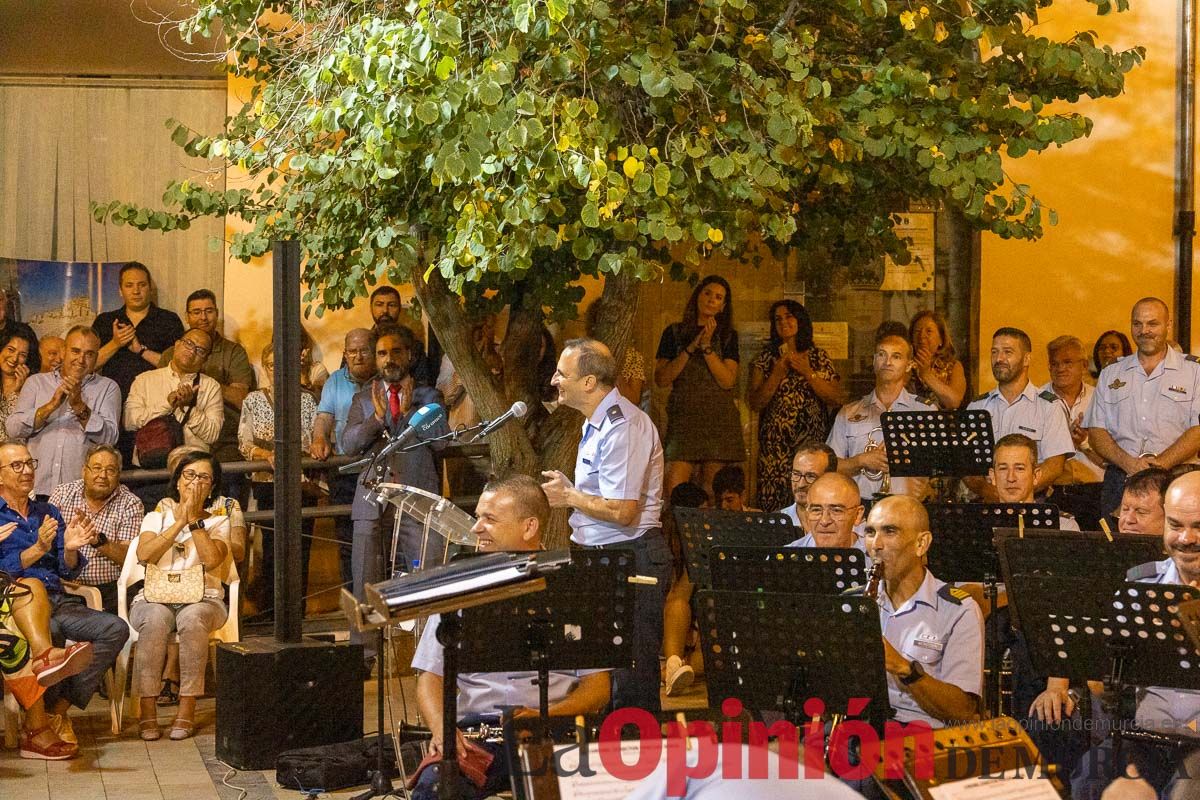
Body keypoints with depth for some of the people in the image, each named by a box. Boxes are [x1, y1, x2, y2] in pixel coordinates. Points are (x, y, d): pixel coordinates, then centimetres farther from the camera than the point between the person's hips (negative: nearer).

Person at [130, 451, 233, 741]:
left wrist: (195, 519, -10)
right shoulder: (159, 514, 13)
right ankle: (147, 706, -30)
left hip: (203, 599, 0)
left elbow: (212, 560, -10)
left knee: (192, 618, -36)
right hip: (155, 597, 0)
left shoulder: (218, 519, 11)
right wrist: (181, 521, -10)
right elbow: (144, 554, -8)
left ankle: (188, 707, -30)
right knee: (155, 619, -35)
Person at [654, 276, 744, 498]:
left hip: (719, 420, 0)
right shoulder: (675, 333, 9)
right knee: (674, 492, -14)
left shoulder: (728, 336, 10)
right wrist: (691, 348, -7)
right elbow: (661, 379, 0)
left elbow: (728, 380, -3)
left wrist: (707, 346, -9)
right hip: (683, 418, 0)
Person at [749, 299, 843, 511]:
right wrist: (777, 374, -8)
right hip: (775, 443, 0)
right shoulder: (767, 358, 10)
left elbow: (837, 399, 1)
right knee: (772, 502, -9)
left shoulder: (819, 357, 10)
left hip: (811, 440, 0)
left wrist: (808, 373, -7)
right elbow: (755, 403, 1)